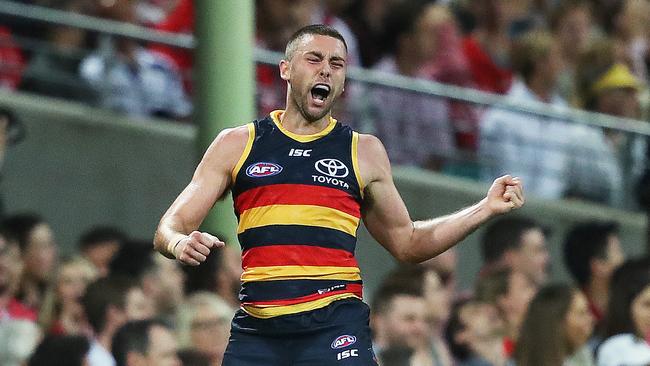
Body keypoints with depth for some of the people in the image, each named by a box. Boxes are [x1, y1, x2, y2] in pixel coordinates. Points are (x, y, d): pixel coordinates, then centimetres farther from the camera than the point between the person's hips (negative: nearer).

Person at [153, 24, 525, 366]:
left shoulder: (364, 152, 14)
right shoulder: (237, 145, 11)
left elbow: (406, 242, 22)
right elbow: (169, 228, 8)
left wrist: (486, 209, 14)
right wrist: (180, 243, -17)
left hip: (336, 325, -1)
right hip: (257, 332, 1)